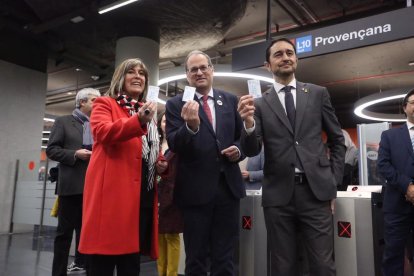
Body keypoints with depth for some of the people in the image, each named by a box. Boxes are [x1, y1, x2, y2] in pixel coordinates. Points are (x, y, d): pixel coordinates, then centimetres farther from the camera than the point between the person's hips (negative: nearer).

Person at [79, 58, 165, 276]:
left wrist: (159, 163, 9)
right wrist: (139, 121, -32)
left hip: (143, 194, 7)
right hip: (112, 191, -6)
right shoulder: (105, 104, 5)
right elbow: (103, 132, -17)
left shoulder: (146, 111, 23)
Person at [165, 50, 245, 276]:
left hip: (228, 186, 3)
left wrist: (238, 149, -7)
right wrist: (190, 126, -32)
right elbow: (174, 145, -13)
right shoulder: (176, 104, -2)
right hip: (195, 190, -2)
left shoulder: (230, 100, 7)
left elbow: (242, 137, 15)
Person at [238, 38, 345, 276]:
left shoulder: (318, 94, 8)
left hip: (316, 191, 0)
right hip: (278, 195, 0)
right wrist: (249, 124, -23)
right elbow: (252, 151, -3)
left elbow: (337, 140, 12)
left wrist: (333, 183, 6)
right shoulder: (260, 104, 4)